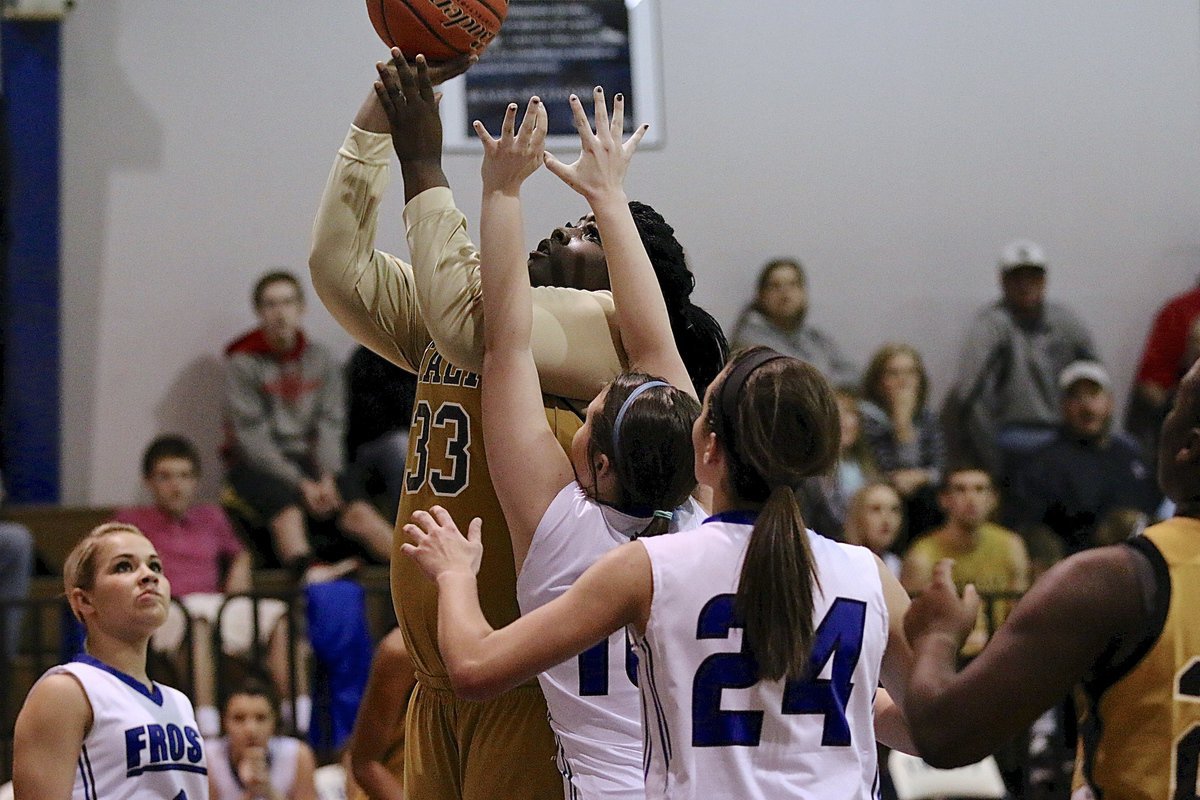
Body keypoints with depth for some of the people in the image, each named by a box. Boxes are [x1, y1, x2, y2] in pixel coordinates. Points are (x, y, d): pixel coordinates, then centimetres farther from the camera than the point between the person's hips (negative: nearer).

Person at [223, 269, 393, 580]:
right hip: (257, 464, -3)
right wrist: (301, 484, -18)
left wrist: (327, 477, -14)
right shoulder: (243, 363, -2)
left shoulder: (321, 359, 11)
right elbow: (253, 438, -9)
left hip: (309, 459, 3)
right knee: (287, 509, -36)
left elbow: (330, 426, 5)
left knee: (357, 509, -24)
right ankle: (308, 570, -62)